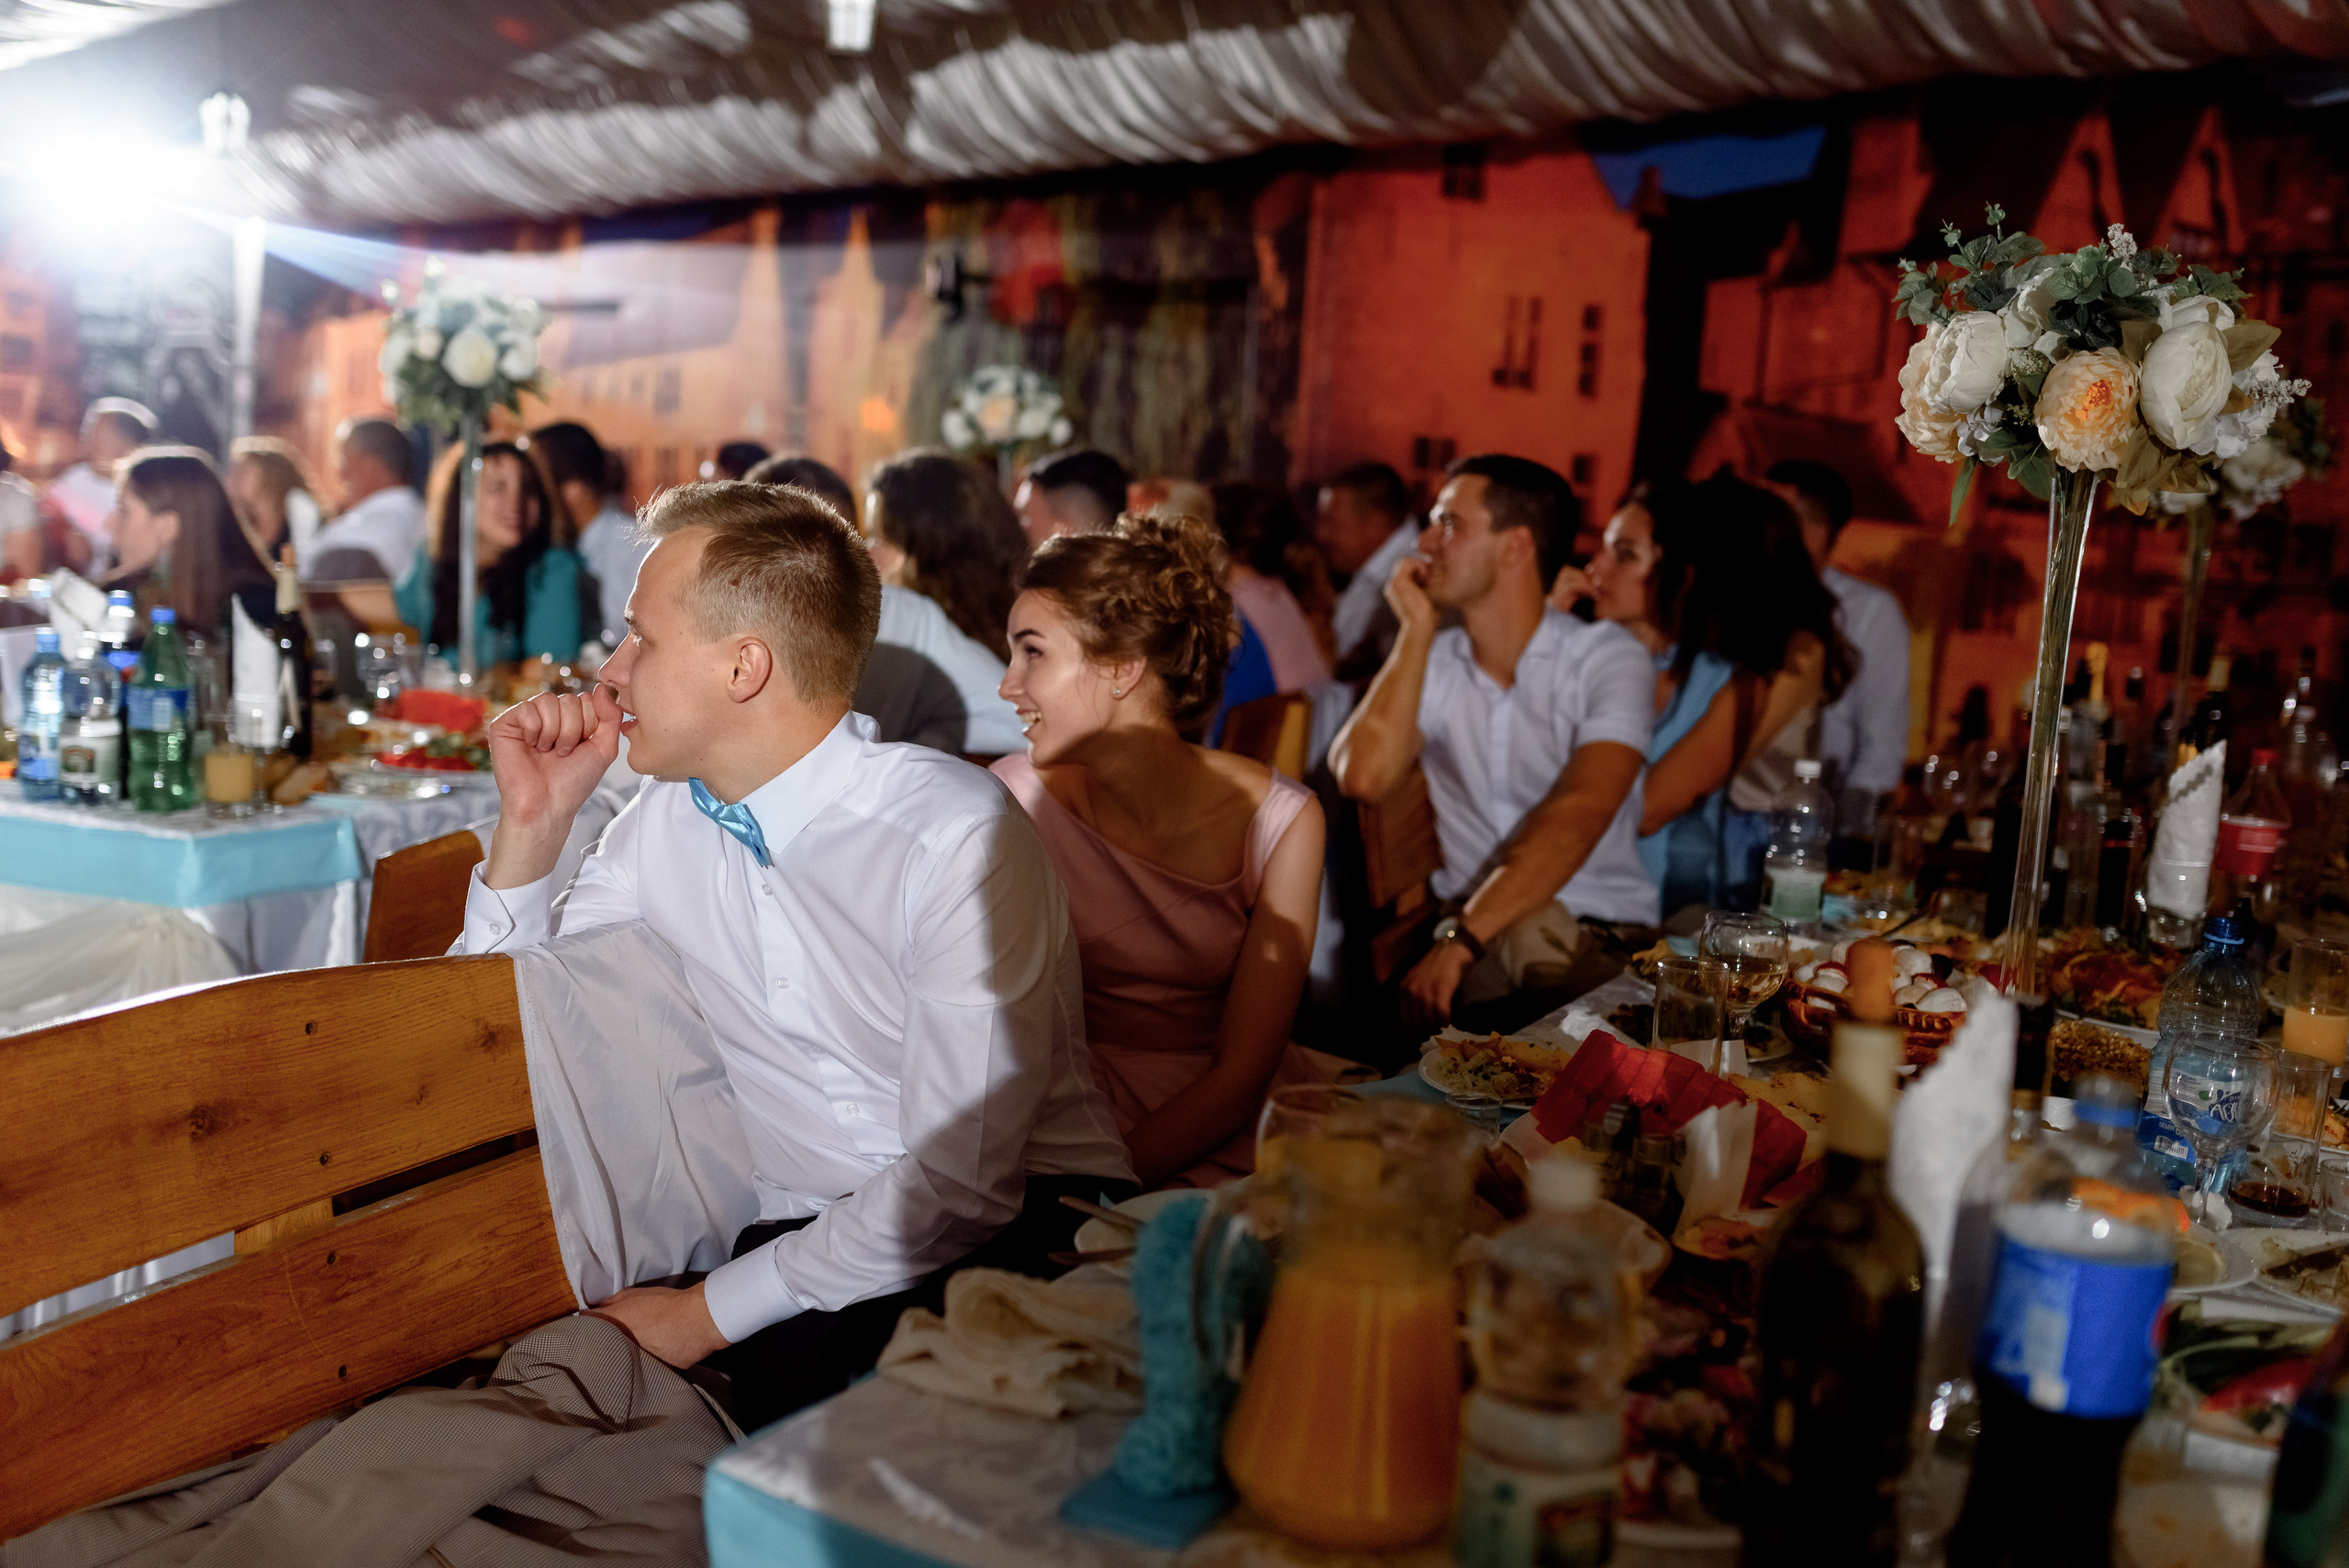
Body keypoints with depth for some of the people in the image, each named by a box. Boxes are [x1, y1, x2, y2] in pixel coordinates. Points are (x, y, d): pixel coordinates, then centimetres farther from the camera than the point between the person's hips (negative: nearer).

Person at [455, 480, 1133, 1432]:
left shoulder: (956, 833, -15)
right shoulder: (666, 822, 6)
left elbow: (961, 1179, -17)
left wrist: (709, 1312, -12)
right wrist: (534, 822, 0)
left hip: (1024, 1221, -4)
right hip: (804, 1232, 4)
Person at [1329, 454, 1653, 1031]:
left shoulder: (1609, 659, -6)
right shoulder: (1428, 662, 8)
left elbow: (1578, 816, -24)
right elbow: (1363, 777, -11)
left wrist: (1461, 938, -35)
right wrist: (1418, 628, -7)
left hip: (1602, 927, -2)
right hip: (1469, 915, 2)